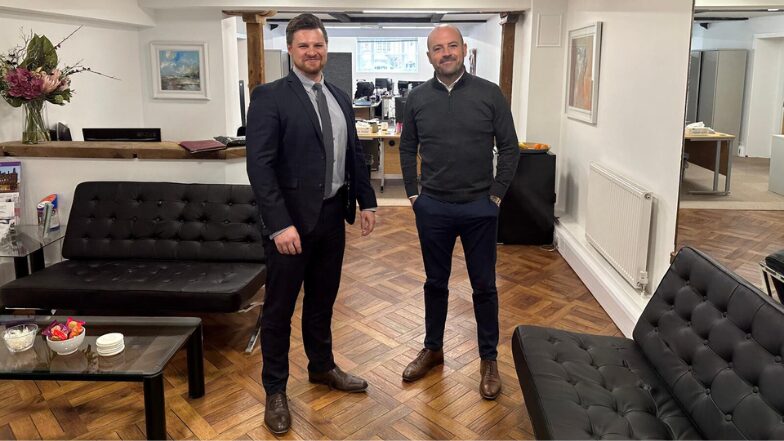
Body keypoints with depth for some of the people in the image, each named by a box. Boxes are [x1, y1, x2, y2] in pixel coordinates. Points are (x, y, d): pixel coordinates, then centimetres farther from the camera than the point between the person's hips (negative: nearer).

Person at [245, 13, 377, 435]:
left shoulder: (340, 98, 10)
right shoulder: (269, 96, -10)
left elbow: (354, 155, 16)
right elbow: (259, 165, -17)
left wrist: (366, 201, 11)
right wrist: (280, 224, -23)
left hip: (332, 215, 6)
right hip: (290, 219, -6)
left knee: (322, 300, 20)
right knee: (279, 308, 7)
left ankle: (322, 367, 39)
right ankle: (275, 390, 23)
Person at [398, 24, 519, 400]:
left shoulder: (489, 94, -4)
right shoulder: (417, 98, 2)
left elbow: (509, 148, -1)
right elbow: (407, 148, 10)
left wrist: (496, 195, -4)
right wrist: (412, 193, 5)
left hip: (479, 207, -1)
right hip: (432, 208, 2)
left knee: (484, 286, 8)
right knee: (435, 282, 14)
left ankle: (489, 358, 23)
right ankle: (433, 348, 32)